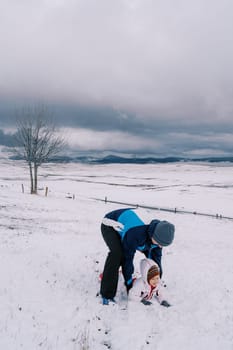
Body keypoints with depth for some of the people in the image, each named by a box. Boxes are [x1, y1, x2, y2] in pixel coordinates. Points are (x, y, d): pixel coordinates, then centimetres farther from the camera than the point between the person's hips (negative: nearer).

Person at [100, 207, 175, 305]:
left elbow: (156, 258, -3)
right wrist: (129, 282, -17)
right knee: (117, 253, -28)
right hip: (110, 224, -8)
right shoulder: (135, 234, -41)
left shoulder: (157, 237, -19)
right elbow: (127, 258, -29)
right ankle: (107, 294, -22)